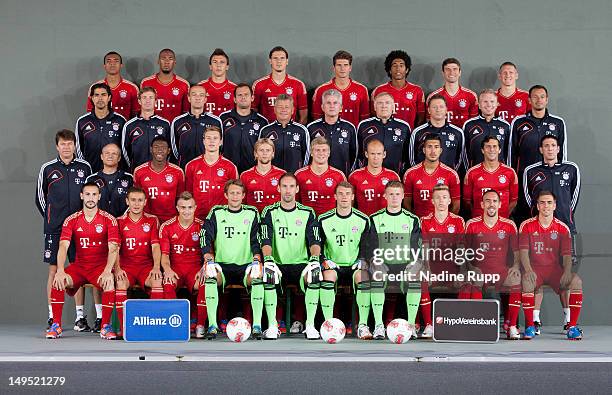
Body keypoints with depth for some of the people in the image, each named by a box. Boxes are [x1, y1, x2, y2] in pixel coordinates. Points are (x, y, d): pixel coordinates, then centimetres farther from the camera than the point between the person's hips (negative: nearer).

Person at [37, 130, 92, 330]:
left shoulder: (85, 167, 5)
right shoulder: (47, 169, 4)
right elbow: (40, 196, 13)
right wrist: (50, 217, 9)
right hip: (54, 228, -1)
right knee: (54, 269, 0)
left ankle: (80, 316, 7)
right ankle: (52, 316, 5)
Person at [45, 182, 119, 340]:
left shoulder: (109, 220, -4)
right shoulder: (71, 220, 1)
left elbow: (113, 248, -14)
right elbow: (63, 246, -9)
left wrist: (107, 271, -31)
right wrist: (60, 271, -27)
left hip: (101, 266, -2)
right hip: (79, 265, 2)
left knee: (110, 283, -33)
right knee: (58, 280, -25)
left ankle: (105, 326, -19)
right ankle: (56, 325, -13)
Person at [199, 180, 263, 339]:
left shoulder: (252, 213, 8)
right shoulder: (216, 213, 7)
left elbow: (257, 240, 2)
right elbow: (205, 237, -2)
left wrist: (256, 260, -17)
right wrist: (209, 259, -18)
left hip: (246, 266, 0)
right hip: (222, 265, 0)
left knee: (257, 277, -32)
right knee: (210, 276, -31)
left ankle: (257, 326, -28)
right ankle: (212, 325, -28)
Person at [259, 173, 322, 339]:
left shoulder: (307, 213, 7)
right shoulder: (270, 212, 5)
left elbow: (315, 241, -2)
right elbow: (265, 240, -6)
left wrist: (314, 257, -24)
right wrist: (268, 259, -27)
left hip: (301, 265, 0)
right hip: (278, 264, 0)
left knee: (314, 276, -31)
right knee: (268, 276, -33)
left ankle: (310, 325, -22)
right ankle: (272, 325, -24)